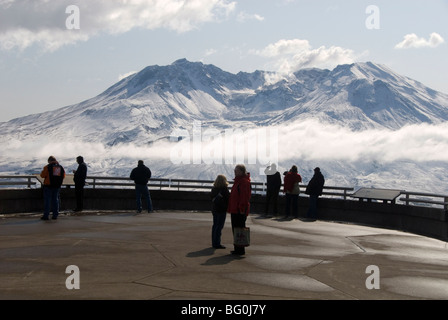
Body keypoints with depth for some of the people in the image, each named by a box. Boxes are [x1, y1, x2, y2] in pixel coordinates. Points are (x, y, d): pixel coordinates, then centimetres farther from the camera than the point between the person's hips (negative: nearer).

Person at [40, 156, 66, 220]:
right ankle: (55, 215, 11)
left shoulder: (47, 167, -10)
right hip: (57, 186, 4)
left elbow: (42, 175, -8)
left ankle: (46, 215, -2)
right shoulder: (61, 167, 5)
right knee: (55, 199, 11)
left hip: (48, 185, -4)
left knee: (47, 200, 0)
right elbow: (63, 176, 13)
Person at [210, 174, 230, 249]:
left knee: (215, 225, 13)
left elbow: (211, 196, 11)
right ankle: (217, 243, -6)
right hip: (222, 209, -7)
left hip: (214, 209, 7)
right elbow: (228, 198, -14)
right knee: (219, 226, -5)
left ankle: (214, 242, 19)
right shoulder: (224, 188, -14)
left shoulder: (214, 188, 6)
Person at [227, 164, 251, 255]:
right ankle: (237, 248, 22)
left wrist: (242, 208, -23)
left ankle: (240, 249, 0)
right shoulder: (237, 181, 17)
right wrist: (231, 208, 22)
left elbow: (245, 196, -21)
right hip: (235, 210, 10)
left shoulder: (244, 182, -15)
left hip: (240, 211, -10)